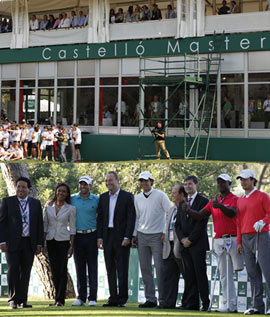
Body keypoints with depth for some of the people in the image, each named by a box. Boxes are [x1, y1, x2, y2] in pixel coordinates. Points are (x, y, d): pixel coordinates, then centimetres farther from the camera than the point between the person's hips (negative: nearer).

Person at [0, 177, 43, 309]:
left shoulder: (36, 203, 11)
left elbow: (40, 224, 11)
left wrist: (39, 243, 5)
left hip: (29, 243, 2)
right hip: (12, 242, -2)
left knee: (25, 272, 3)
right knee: (13, 270, -9)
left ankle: (22, 300, 8)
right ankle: (13, 299, -1)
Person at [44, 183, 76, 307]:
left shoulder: (70, 208, 0)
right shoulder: (48, 206, 6)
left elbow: (72, 228, 0)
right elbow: (45, 225, 9)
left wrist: (71, 246, -5)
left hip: (63, 240, -2)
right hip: (51, 240, 3)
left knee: (62, 270, -4)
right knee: (54, 270, 4)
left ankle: (60, 299, -1)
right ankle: (57, 298, 14)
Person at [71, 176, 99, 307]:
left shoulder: (96, 200, 2)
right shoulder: (72, 199, 8)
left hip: (91, 236, -2)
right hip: (77, 236, 2)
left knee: (92, 267, -3)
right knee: (80, 268, 5)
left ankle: (92, 298, -1)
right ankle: (81, 297, 9)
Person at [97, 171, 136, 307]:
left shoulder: (127, 196, -2)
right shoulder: (103, 197, 13)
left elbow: (131, 218, -6)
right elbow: (100, 218, 13)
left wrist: (127, 237, -13)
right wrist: (100, 237, 5)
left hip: (121, 237, -5)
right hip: (107, 237, 5)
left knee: (122, 270, -3)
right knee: (110, 269, 5)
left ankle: (122, 299, 2)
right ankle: (113, 298, 9)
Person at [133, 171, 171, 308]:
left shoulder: (160, 195, -4)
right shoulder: (137, 198, 10)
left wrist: (166, 232, -8)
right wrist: (133, 235, 11)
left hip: (157, 236, -5)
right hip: (142, 235, 5)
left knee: (160, 268, -7)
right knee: (145, 268, 2)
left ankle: (163, 299, 0)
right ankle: (150, 299, 7)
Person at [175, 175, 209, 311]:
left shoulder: (203, 201, -2)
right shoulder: (182, 204, 19)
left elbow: (202, 223, -10)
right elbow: (178, 224, 15)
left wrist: (190, 239, -12)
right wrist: (182, 239, -2)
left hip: (198, 244, -6)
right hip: (185, 244, 6)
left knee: (200, 274, -7)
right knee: (189, 275, 4)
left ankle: (206, 303, -5)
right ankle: (191, 303, 5)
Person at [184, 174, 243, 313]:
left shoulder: (235, 199, -2)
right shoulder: (213, 202, 16)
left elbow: (232, 213, -22)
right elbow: (199, 215, 7)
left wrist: (220, 206, -41)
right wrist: (188, 210, -13)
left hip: (233, 239, -6)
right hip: (219, 241, 6)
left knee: (239, 270, -8)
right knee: (225, 274, 5)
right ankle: (230, 305, 7)